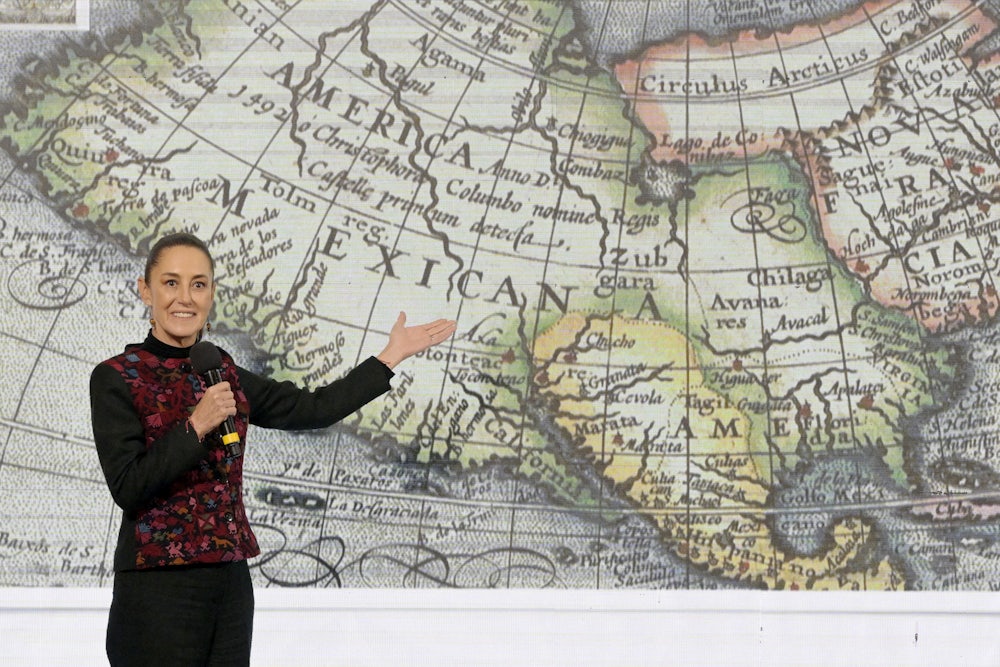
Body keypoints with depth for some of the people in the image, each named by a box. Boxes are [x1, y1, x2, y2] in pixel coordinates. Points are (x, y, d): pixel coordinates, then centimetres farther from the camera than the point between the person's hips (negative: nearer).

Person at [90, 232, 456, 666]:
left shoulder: (222, 373, 12)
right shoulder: (116, 378, -5)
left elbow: (312, 409, 17)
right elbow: (127, 488, -13)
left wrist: (392, 355, 21)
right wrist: (196, 426, -18)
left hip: (230, 583, 6)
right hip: (157, 591, -6)